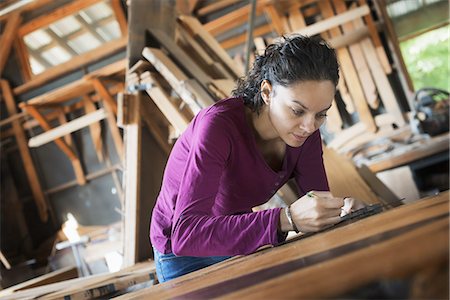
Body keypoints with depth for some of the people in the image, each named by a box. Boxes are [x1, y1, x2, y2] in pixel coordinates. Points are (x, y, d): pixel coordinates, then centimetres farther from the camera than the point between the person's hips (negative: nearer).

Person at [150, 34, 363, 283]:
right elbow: (185, 236, -40)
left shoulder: (304, 130, -12)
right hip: (184, 256, -6)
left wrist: (339, 213, -33)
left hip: (239, 242, 6)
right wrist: (286, 219, -48)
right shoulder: (219, 125, -30)